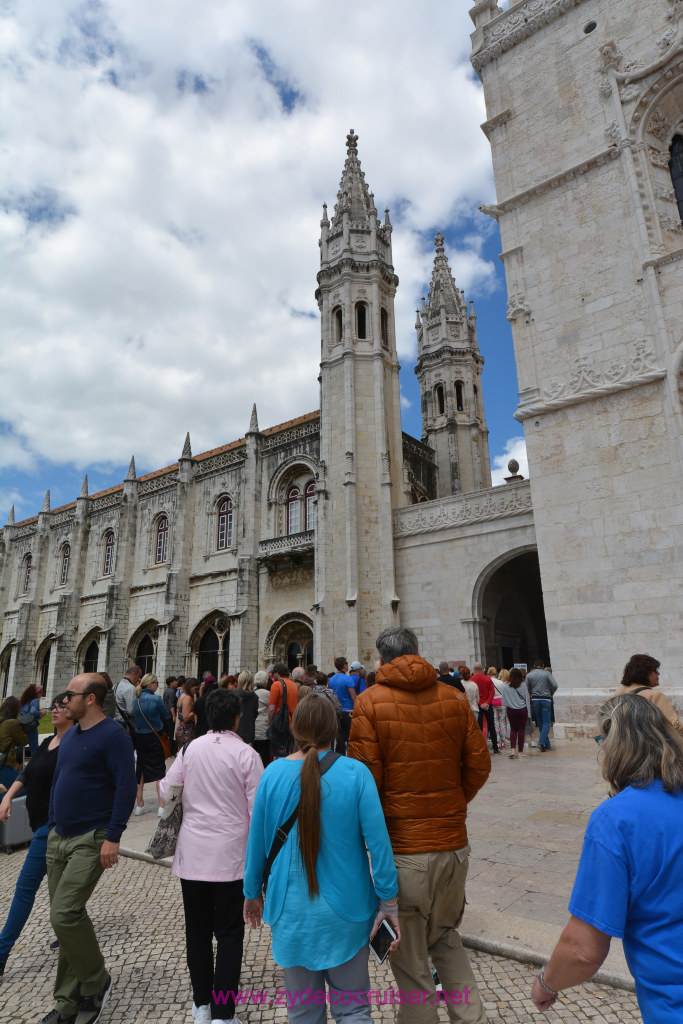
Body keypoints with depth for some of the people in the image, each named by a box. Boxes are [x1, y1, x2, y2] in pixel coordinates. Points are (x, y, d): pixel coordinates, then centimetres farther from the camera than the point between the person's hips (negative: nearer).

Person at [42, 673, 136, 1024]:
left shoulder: (113, 736, -16)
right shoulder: (69, 736, 11)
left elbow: (126, 787, -20)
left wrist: (113, 838, -22)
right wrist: (51, 827, 17)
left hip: (91, 840, -8)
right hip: (59, 838, 8)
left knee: (64, 914, -12)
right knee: (66, 917, 13)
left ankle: (96, 982, 13)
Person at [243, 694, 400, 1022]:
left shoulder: (274, 773, -10)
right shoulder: (355, 773, -16)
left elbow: (257, 840, 0)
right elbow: (378, 841, -13)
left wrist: (252, 893, 14)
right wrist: (388, 903, -2)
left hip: (292, 911, 2)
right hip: (346, 911, -1)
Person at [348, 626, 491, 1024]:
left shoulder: (370, 701, -12)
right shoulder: (455, 698, -2)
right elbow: (479, 765, 1)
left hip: (402, 846, -4)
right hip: (454, 842, 4)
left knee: (410, 954, 15)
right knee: (446, 936, 27)